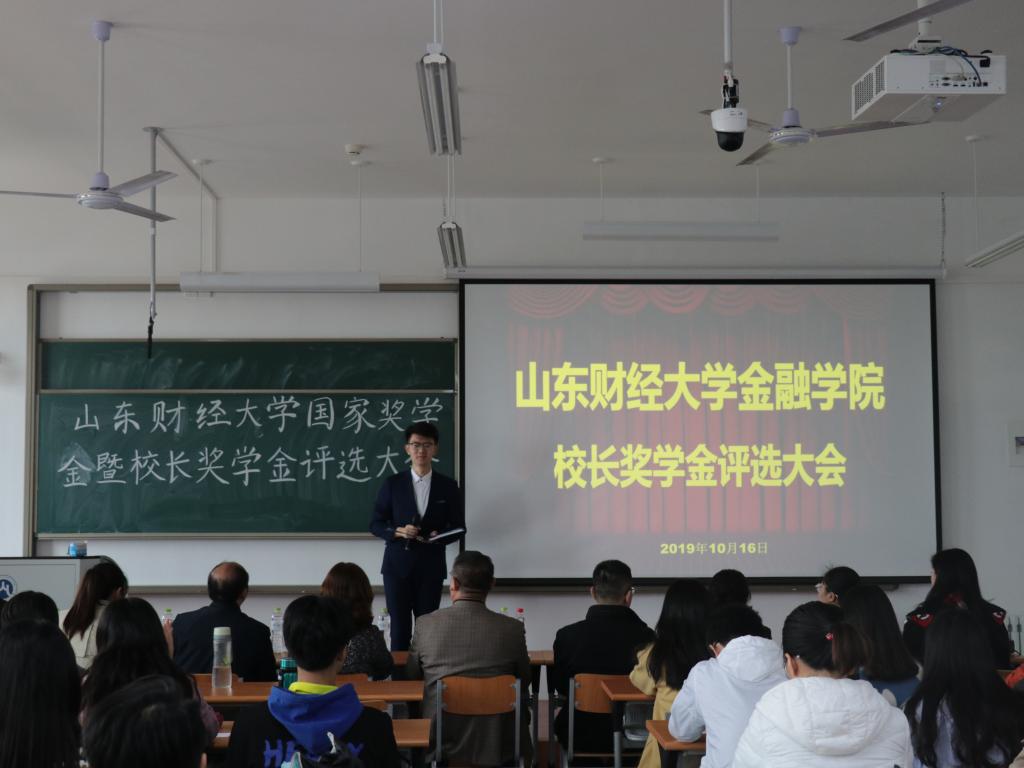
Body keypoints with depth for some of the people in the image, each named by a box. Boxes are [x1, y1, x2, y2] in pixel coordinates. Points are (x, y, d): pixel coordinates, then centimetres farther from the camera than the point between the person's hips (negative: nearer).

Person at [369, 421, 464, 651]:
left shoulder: (448, 486, 5)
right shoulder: (392, 484, 4)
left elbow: (458, 526, 9)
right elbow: (376, 524, 5)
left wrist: (439, 536, -12)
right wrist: (398, 531, -14)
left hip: (430, 566, 1)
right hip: (398, 565, 0)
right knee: (400, 628, 0)